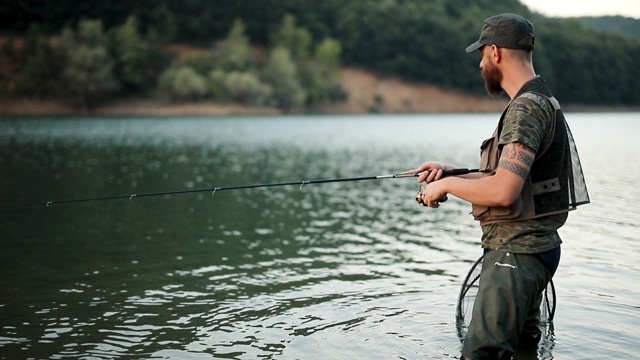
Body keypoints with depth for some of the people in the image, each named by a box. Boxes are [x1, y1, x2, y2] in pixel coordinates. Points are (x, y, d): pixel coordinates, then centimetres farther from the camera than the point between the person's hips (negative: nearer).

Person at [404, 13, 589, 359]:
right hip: (525, 247, 12)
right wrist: (450, 171, 15)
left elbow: (503, 191, -28)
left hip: (518, 252, -11)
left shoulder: (526, 108, -18)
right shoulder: (539, 101, 16)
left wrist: (447, 184, -13)